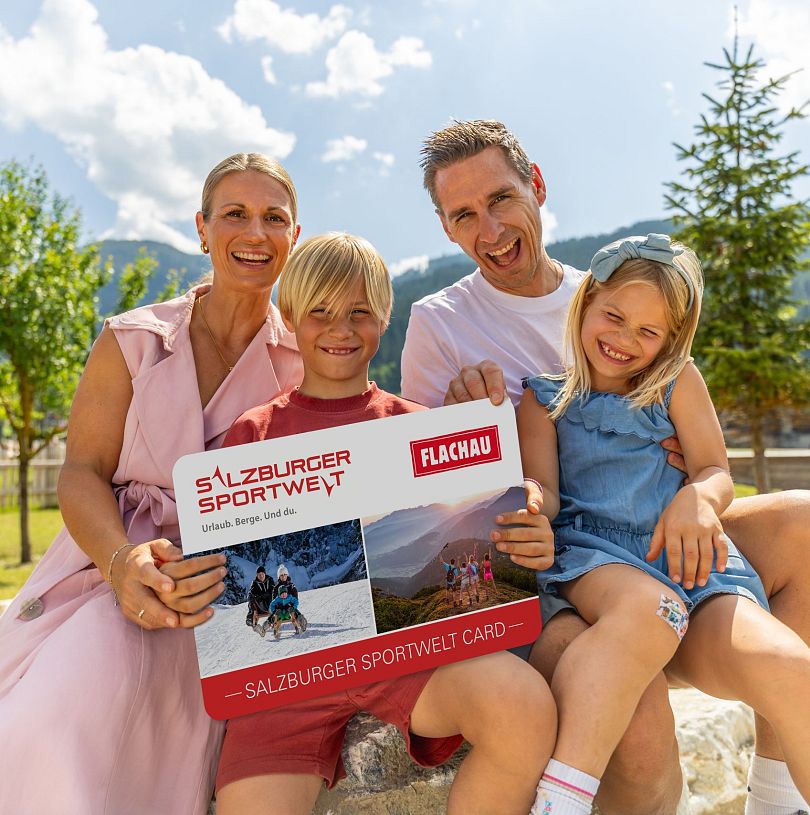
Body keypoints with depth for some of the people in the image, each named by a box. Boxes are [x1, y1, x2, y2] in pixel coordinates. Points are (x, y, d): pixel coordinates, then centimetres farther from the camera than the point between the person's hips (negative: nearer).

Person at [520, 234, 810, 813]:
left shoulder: (678, 381, 17)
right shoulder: (544, 394, 13)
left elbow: (717, 473, 11)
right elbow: (544, 492, 5)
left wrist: (696, 498, -15)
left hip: (684, 549, 3)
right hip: (591, 550, -2)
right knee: (649, 607, -39)